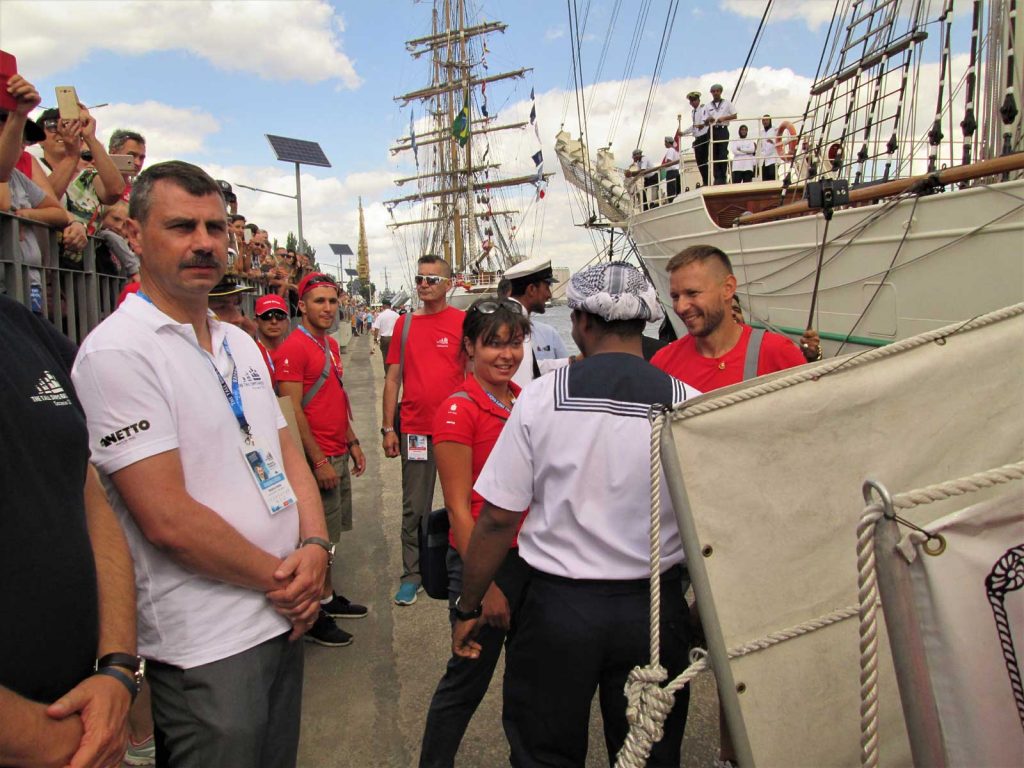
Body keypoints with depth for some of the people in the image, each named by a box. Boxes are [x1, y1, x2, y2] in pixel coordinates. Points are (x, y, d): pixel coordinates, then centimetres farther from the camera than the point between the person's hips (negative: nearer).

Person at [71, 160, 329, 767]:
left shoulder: (242, 344, 9)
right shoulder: (118, 351, -17)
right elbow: (167, 518, -22)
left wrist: (315, 548, -7)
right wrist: (279, 579, -12)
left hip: (286, 617, 8)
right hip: (207, 648, -8)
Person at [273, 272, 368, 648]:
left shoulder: (330, 345, 14)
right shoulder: (293, 348, -15)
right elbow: (292, 411, -19)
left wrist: (352, 443, 19)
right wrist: (319, 461, -19)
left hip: (338, 454, 9)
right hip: (317, 458, -9)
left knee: (329, 535, 17)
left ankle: (328, 599, 31)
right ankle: (313, 617, 13)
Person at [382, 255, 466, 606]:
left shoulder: (462, 321, -2)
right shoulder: (405, 323, 6)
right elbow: (393, 379, 8)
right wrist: (388, 428, 3)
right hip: (415, 428, 2)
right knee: (414, 507, 9)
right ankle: (412, 574, 22)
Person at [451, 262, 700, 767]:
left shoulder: (541, 396, -12)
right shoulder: (688, 404, -10)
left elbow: (498, 518, -9)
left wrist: (467, 608, 3)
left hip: (558, 605, -1)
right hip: (654, 609, 2)